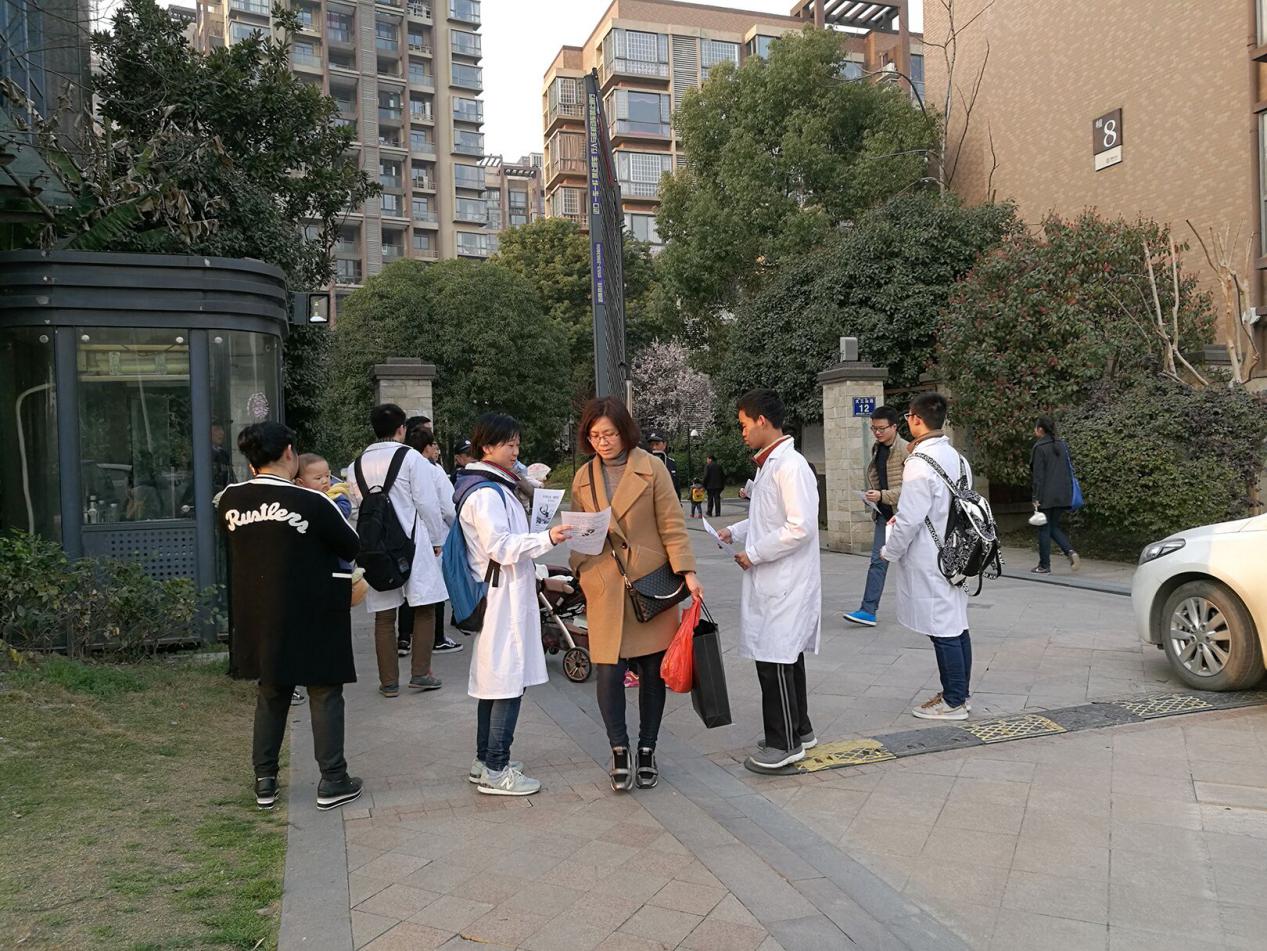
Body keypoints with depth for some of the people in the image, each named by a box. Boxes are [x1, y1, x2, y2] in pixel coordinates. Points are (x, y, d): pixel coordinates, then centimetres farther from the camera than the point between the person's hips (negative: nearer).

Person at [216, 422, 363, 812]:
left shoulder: (229, 500, -4)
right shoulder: (313, 503, -18)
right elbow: (352, 548, -6)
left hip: (257, 614, 5)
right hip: (313, 615, -5)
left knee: (270, 694, 19)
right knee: (325, 694, 8)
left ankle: (264, 782, 24)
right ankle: (332, 781, 13)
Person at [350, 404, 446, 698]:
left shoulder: (359, 464, 9)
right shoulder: (411, 457, -6)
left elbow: (359, 505, 11)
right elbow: (427, 503, -7)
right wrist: (436, 539, 2)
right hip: (412, 541, -4)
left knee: (384, 616, 8)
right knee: (424, 608, 6)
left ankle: (389, 681, 12)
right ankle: (420, 674, 6)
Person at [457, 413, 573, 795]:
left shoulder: (495, 488, 16)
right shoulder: (485, 494, -15)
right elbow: (500, 547, -21)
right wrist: (546, 538, -31)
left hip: (505, 596, 11)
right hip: (502, 597, -11)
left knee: (493, 681, 15)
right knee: (508, 681, -6)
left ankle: (485, 760, 23)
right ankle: (495, 771, 1)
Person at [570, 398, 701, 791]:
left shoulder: (651, 468, -1)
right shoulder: (583, 477, 8)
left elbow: (672, 525, -2)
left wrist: (687, 572, -10)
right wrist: (580, 571, 6)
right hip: (605, 590, 1)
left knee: (652, 671, 8)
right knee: (608, 673, -5)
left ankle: (647, 751, 25)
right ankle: (619, 751, 16)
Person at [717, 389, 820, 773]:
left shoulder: (791, 466, -18)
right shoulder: (768, 464, 13)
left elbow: (800, 527, -23)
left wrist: (754, 554, -16)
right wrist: (735, 532, 10)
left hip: (785, 583, -10)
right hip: (770, 582, 10)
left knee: (774, 662, -2)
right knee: (785, 659, 17)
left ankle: (784, 743, 10)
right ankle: (799, 731, 30)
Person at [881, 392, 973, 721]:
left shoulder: (920, 463, -20)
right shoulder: (956, 457, 6)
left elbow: (909, 520, -20)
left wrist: (889, 551, -4)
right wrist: (902, 518, 19)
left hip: (929, 563, -9)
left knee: (943, 631, 1)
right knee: (957, 625, 16)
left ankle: (953, 702, 10)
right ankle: (959, 690, 28)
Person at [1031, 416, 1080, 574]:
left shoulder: (1039, 448, -11)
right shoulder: (1062, 445, 10)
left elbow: (1038, 475, -14)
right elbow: (1069, 470, 13)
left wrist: (1036, 498, -13)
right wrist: (1069, 493, 18)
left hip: (1046, 496, -7)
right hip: (1063, 496, 7)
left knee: (1044, 529, 3)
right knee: (1054, 526, 18)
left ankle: (1044, 566, 7)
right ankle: (1070, 551, -4)